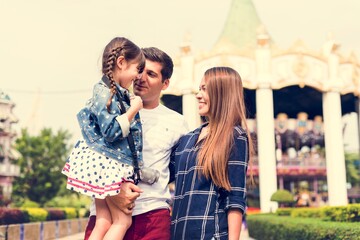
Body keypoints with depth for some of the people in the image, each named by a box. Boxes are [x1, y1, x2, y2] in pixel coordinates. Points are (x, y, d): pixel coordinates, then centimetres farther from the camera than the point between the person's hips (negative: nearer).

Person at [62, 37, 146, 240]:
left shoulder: (119, 93, 13)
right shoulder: (105, 92, -16)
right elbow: (112, 131, -23)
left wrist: (132, 107, 17)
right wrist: (133, 110, -16)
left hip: (109, 164, 9)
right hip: (107, 163, -9)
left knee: (104, 222, 9)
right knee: (123, 221, -1)